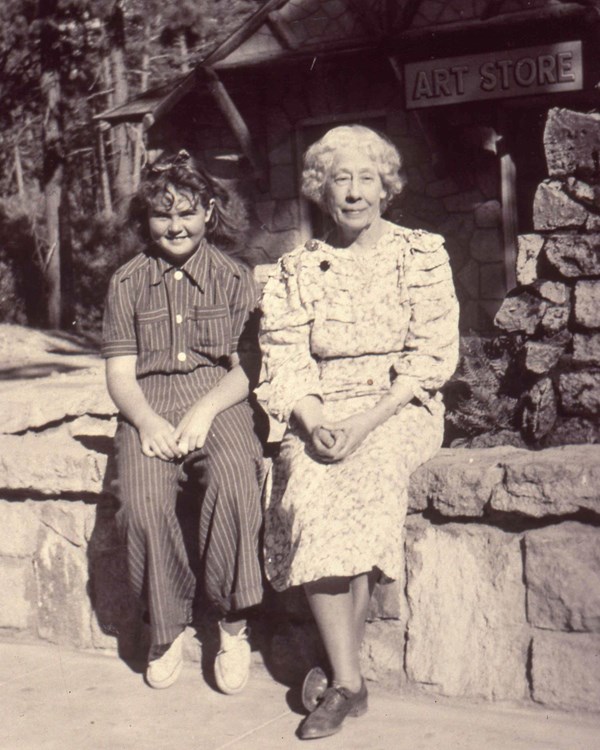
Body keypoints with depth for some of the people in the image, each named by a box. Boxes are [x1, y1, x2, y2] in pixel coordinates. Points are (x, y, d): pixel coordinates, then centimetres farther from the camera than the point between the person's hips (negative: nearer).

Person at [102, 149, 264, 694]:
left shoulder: (234, 279, 10)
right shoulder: (128, 284, 14)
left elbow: (248, 367, 4)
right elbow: (120, 371, 9)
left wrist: (204, 410, -15)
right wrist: (147, 420, -13)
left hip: (220, 402, -1)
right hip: (150, 409, 1)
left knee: (233, 482, -34)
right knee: (144, 501, -29)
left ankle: (233, 624, -16)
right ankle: (166, 627, -6)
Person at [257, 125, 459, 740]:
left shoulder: (421, 256, 4)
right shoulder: (296, 269, 12)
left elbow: (433, 357, -4)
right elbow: (282, 364, 5)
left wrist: (363, 423, -16)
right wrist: (314, 422, -15)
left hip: (399, 410, -2)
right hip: (320, 416, 2)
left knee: (365, 478, -31)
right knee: (307, 494, -28)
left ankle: (337, 672, -19)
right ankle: (347, 678, -22)